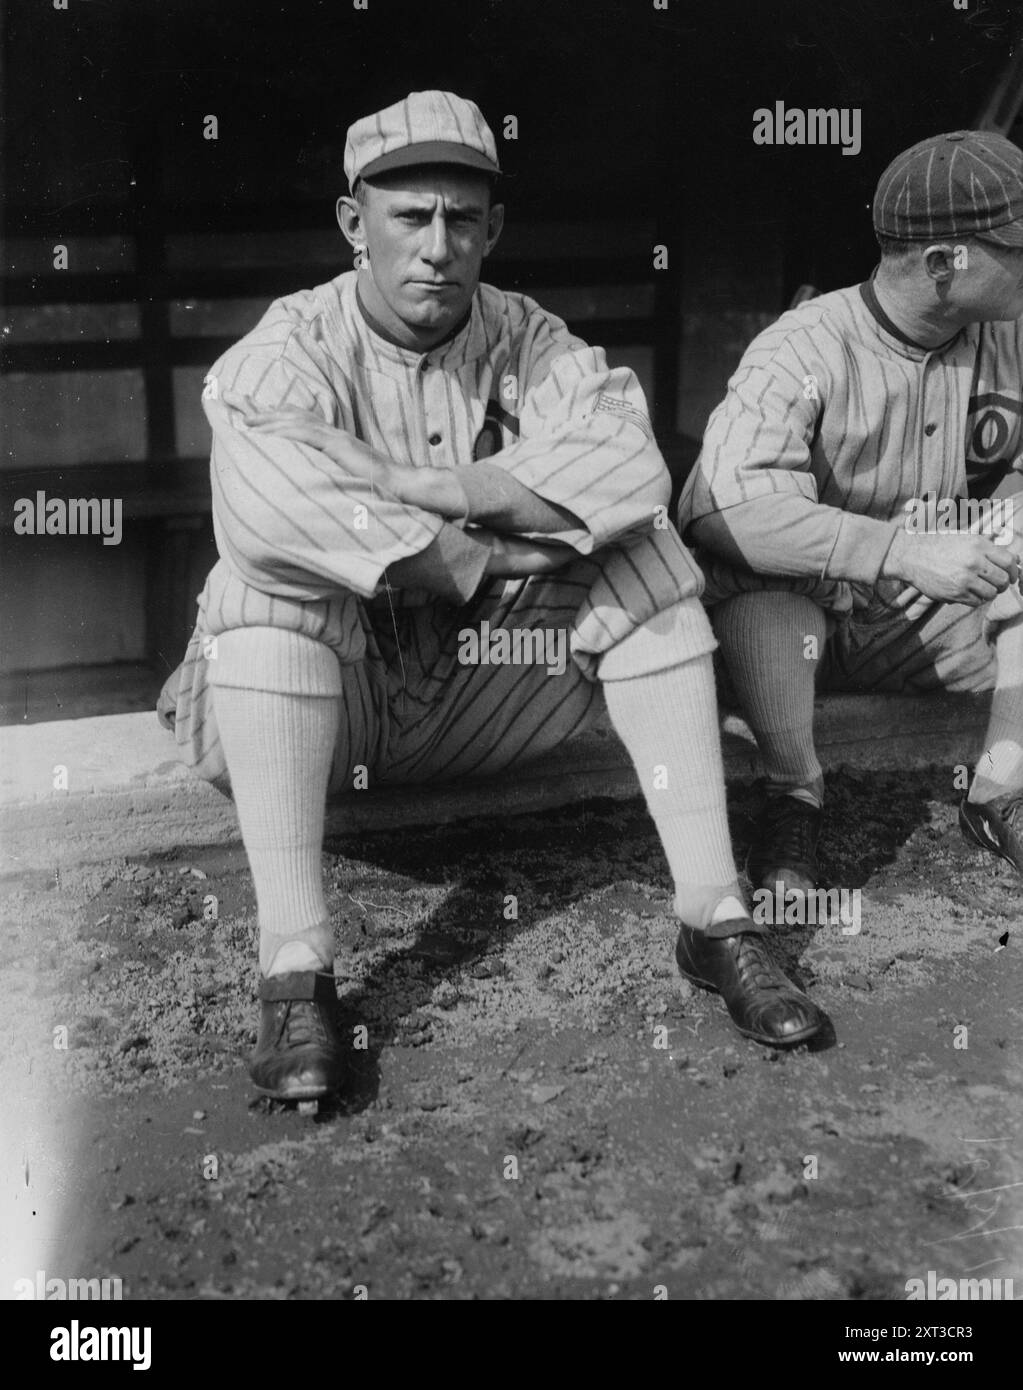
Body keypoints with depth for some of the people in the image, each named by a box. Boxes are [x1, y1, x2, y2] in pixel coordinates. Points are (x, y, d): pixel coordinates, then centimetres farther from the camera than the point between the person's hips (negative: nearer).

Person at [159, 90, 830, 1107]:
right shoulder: (288, 352, -10)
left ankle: (714, 913, -18)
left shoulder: (530, 343, 0)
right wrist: (470, 558, -28)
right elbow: (260, 512, -35)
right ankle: (293, 970, -34)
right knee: (271, 582, -32)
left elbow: (627, 468, -23)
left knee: (644, 560, -16)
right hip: (319, 712, -2)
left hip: (483, 700, 3)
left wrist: (402, 485, -27)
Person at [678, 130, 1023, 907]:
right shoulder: (802, 354, -19)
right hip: (798, 620, -4)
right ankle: (794, 798, -15)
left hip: (930, 624, 5)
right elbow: (727, 508, -34)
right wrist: (903, 551, -42)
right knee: (758, 580, -36)